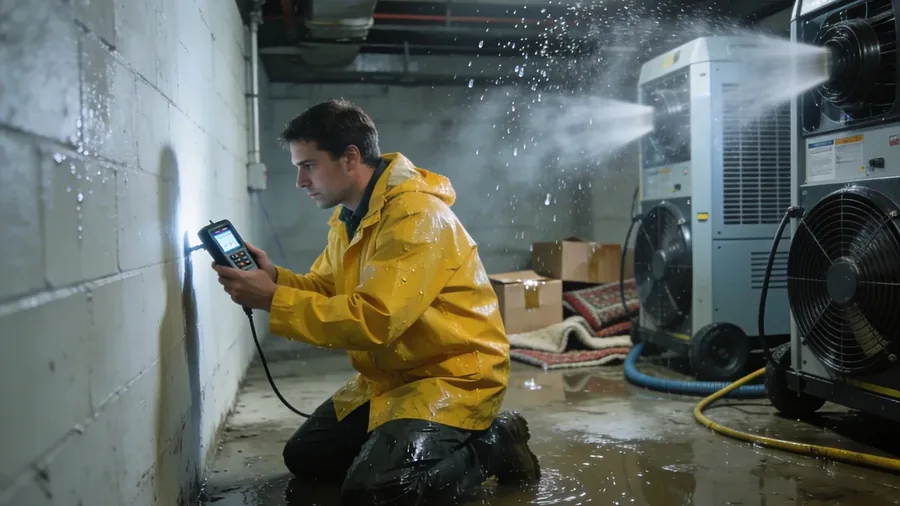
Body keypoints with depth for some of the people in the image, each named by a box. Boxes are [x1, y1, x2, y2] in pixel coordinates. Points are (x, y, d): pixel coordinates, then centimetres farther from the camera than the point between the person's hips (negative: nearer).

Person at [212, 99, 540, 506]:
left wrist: (271, 300, -27)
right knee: (305, 458, 11)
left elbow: (373, 320, -31)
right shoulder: (348, 217, 7)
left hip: (453, 376, -9)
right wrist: (274, 277, -10)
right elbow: (324, 290, 11)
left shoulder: (416, 216, -25)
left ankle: (492, 443, -3)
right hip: (390, 377, 10)